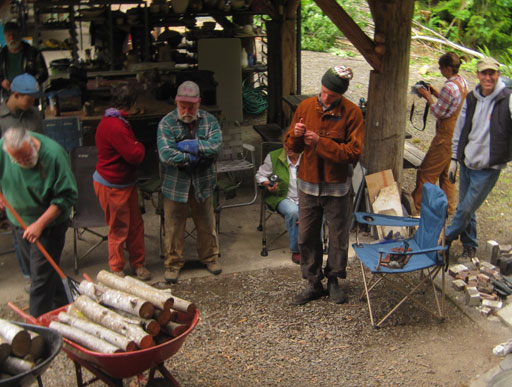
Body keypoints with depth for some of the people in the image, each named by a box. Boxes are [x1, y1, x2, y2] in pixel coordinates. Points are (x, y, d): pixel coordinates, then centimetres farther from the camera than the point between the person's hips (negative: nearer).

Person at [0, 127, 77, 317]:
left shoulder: (54, 154, -26)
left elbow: (67, 196, -21)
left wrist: (40, 224, -23)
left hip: (49, 225, -6)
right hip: (20, 222, 6)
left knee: (41, 279, -4)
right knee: (36, 271, 18)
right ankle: (64, 310, 37)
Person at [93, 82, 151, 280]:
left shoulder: (115, 121, 9)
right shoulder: (115, 126, -26)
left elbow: (129, 150, 18)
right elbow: (135, 155, -24)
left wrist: (135, 147, 0)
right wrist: (140, 146, -6)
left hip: (126, 182, 10)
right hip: (112, 186, -10)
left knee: (136, 224, 14)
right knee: (119, 228, 4)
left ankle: (138, 263, 28)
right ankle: (117, 269, 20)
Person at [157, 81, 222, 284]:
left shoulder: (209, 120, -1)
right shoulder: (167, 123, -9)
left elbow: (216, 146, -17)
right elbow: (166, 155, -21)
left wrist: (187, 145, -21)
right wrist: (198, 155, -17)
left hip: (203, 183, 2)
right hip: (175, 185, -2)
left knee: (206, 224, 15)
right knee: (174, 227, 8)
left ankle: (210, 256, 36)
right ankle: (173, 263, 26)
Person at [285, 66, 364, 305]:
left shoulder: (352, 113, -10)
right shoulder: (305, 107, 0)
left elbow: (353, 152, -16)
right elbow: (292, 146, 6)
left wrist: (320, 142, -22)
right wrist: (296, 135, -17)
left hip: (337, 186, -3)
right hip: (308, 184, 3)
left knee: (338, 236, 11)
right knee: (306, 237, 9)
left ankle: (334, 280, 30)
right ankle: (313, 283, 24)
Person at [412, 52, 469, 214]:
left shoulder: (449, 87, -24)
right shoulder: (463, 82, 6)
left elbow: (438, 112, -18)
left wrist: (428, 97, -6)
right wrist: (437, 94, 12)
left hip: (446, 135, -10)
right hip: (458, 133, 10)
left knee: (427, 172, -1)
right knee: (447, 172, 20)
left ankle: (418, 206, 6)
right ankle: (449, 206, 29)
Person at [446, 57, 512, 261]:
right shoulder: (471, 99, 4)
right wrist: (454, 158, 12)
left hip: (488, 168, -5)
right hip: (467, 163, 5)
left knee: (467, 209, -1)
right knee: (465, 208, 14)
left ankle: (447, 238, 21)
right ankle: (469, 246, 32)